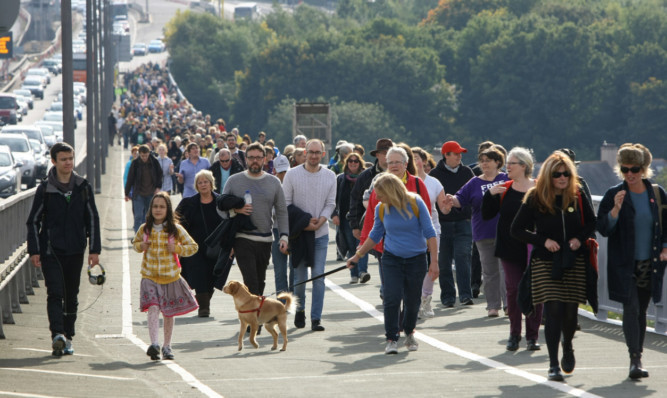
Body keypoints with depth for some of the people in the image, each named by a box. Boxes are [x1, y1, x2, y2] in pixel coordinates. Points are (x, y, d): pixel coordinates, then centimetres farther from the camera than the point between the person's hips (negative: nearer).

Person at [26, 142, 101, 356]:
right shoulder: (45, 189, -1)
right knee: (55, 293, -14)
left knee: (71, 296, 8)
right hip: (51, 250, -3)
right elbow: (33, 221, 3)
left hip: (75, 250, 3)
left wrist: (94, 249, 4)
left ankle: (67, 337, 17)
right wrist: (34, 251, -4)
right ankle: (57, 335, -26)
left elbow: (92, 219, 9)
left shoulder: (83, 187, 5)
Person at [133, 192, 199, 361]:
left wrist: (177, 248, -13)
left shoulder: (176, 229, -2)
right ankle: (154, 344, -29)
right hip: (150, 277, -1)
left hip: (170, 277, 1)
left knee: (168, 313, 10)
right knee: (153, 308, -19)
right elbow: (135, 243, 20)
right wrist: (141, 246, -3)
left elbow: (193, 246, 4)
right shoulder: (144, 229, 3)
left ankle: (167, 346, 25)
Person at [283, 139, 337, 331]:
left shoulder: (330, 176, 4)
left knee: (318, 277, -5)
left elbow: (330, 204, 4)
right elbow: (286, 204, -2)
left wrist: (319, 222, -13)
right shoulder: (292, 174, -2)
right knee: (299, 277, 3)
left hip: (320, 234, 1)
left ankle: (316, 318, -2)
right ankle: (300, 310, 25)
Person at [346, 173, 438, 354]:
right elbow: (375, 235, 13)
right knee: (392, 298, -12)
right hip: (391, 259, 2)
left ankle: (409, 333, 31)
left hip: (416, 260, -2)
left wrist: (434, 261, -11)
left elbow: (429, 232, -7)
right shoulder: (381, 209, -2)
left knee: (412, 301, 6)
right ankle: (391, 339, -6)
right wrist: (358, 255, 14)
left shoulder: (416, 203, -11)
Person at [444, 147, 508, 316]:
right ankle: (493, 305, 12)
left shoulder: (507, 179, 5)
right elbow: (461, 199, 2)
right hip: (484, 235, 2)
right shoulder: (475, 183, 8)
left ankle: (509, 303, -2)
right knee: (489, 271, 6)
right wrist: (452, 200, -18)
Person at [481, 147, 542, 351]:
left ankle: (532, 335, 8)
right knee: (513, 290, -1)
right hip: (509, 249, 2)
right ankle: (514, 334, 9)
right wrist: (490, 194, -6)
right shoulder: (504, 190, 8)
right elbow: (486, 215, 7)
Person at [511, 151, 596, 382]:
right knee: (553, 311, -11)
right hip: (546, 263, -2)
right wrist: (543, 241, -11)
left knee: (570, 311, 4)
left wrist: (580, 238, -4)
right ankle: (553, 365, -6)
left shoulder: (577, 196, 3)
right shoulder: (535, 198, -4)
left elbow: (591, 222, 16)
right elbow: (516, 230, -1)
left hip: (574, 262, 2)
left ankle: (567, 346, 37)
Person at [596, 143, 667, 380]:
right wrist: (616, 209, -22)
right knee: (631, 309, -14)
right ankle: (635, 359, -18)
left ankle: (637, 356, 19)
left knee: (641, 311, 9)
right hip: (624, 265, -3)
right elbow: (603, 229, -7)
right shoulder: (613, 195, -3)